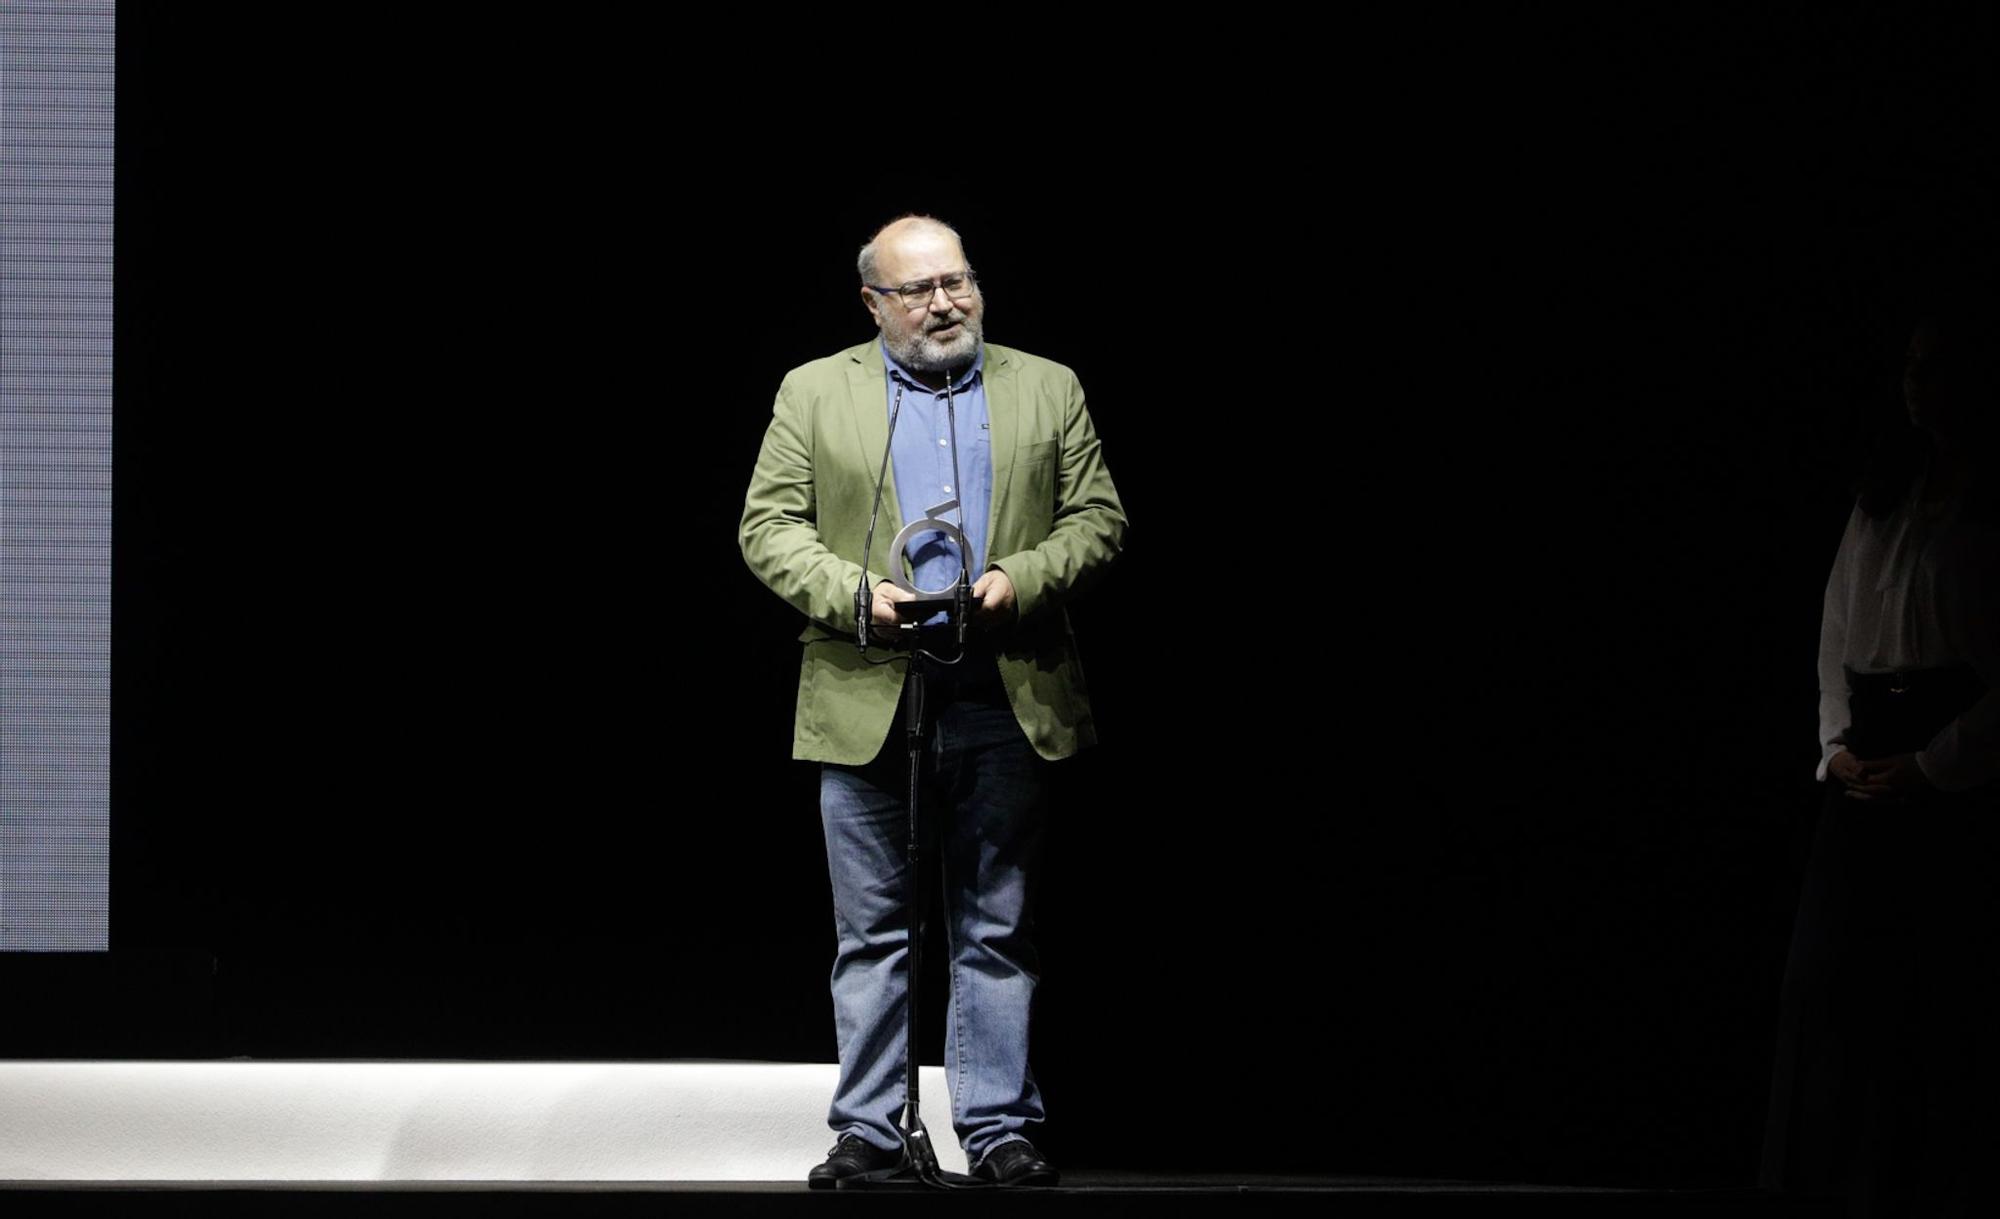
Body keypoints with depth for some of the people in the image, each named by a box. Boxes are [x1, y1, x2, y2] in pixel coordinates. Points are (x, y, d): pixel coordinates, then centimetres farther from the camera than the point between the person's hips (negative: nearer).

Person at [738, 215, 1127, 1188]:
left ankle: (998, 1125, 10)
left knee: (996, 930, 4)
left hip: (1007, 705, 1)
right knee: (871, 932, 3)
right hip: (866, 700, -1)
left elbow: (1098, 521, 8)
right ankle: (867, 1128, 9)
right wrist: (854, 595, -12)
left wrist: (1021, 579, -10)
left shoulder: (1048, 390, 11)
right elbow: (768, 526, 3)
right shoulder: (815, 394, 8)